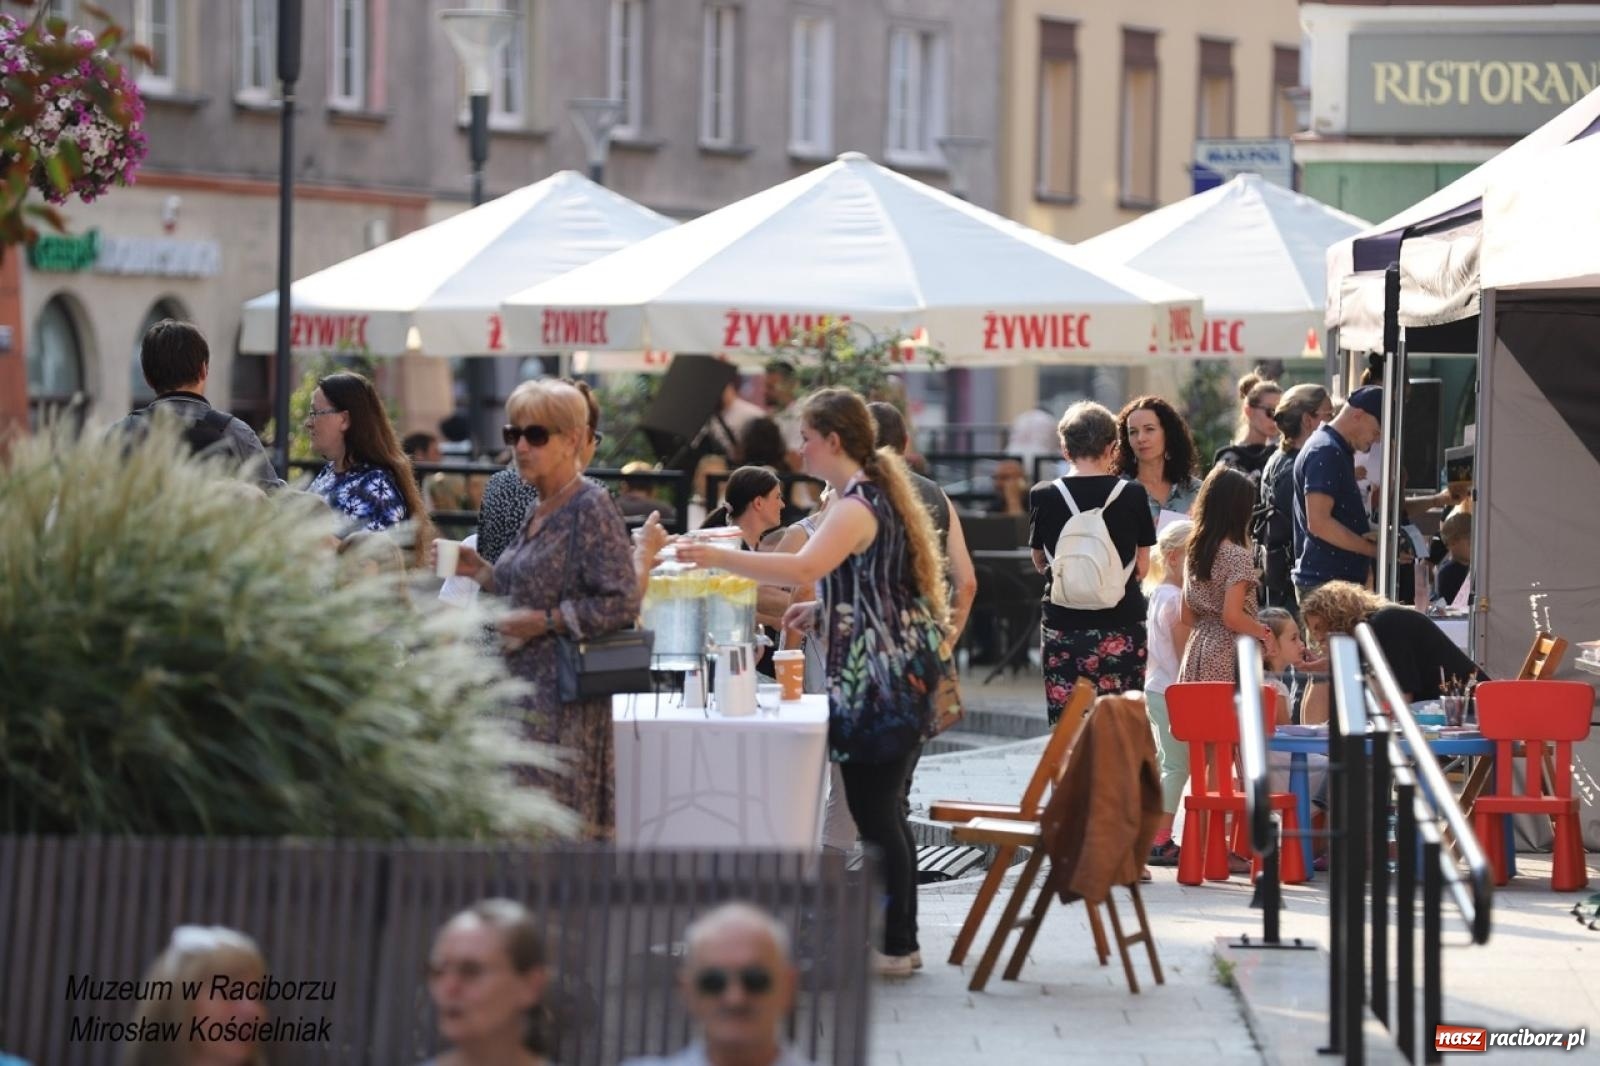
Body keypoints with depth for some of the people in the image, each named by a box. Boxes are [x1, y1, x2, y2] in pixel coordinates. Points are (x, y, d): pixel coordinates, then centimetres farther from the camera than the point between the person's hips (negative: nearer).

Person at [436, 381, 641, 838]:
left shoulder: (591, 508, -11)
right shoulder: (539, 512, 15)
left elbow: (622, 603, -16)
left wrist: (542, 621, -18)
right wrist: (480, 571, 11)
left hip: (565, 696, -9)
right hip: (524, 688, 9)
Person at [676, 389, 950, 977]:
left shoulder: (858, 504, -17)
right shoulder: (874, 492, 17)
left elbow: (804, 566, -33)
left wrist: (717, 557, -30)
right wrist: (823, 610, 15)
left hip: (879, 676, -11)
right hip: (892, 670, 11)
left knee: (873, 810, -6)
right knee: (883, 809, 14)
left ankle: (896, 946, -2)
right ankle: (899, 939, 20)